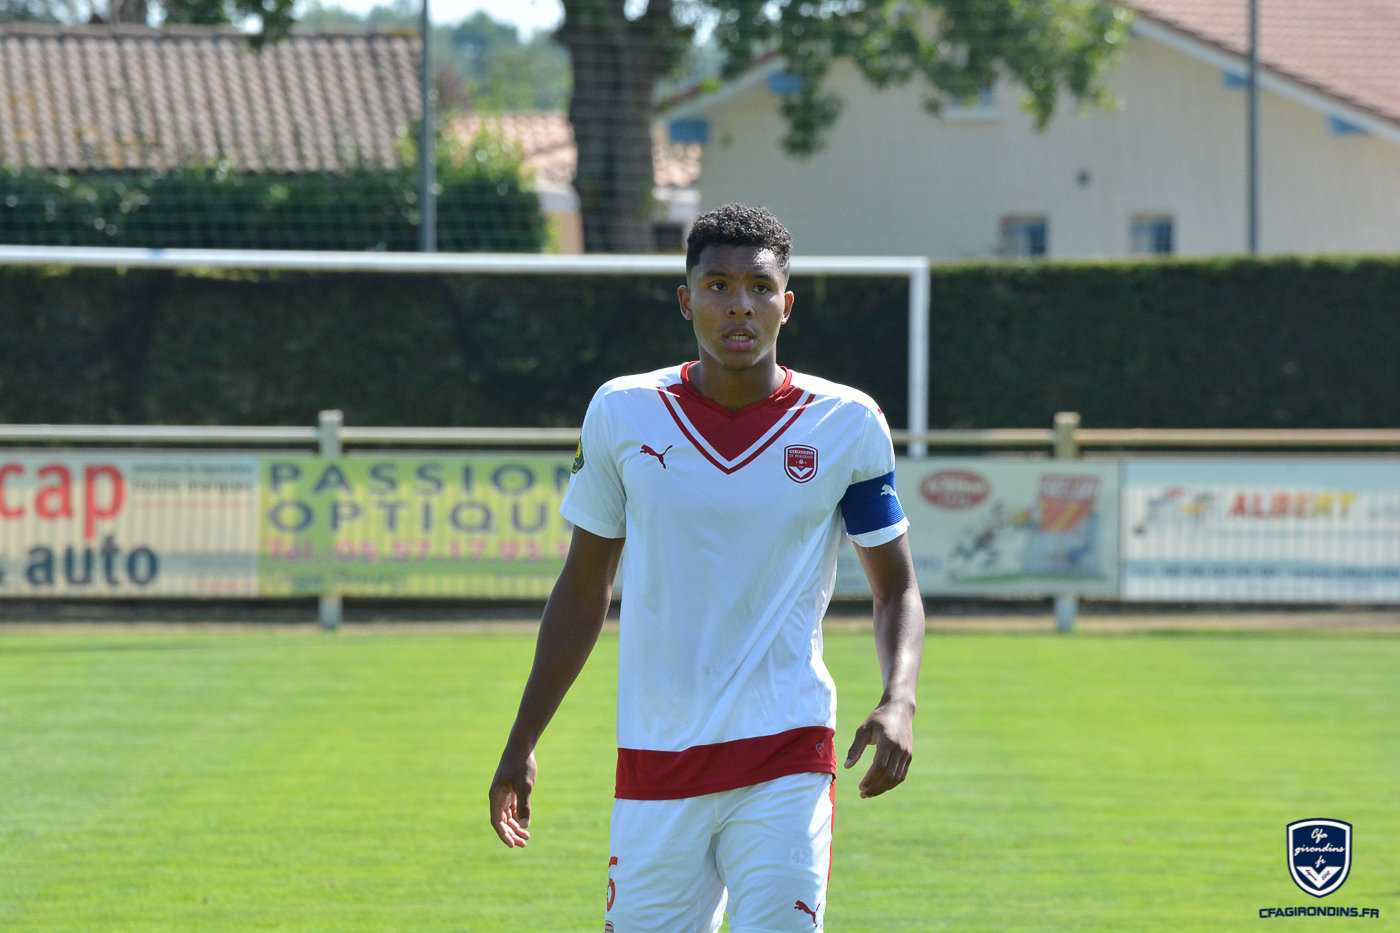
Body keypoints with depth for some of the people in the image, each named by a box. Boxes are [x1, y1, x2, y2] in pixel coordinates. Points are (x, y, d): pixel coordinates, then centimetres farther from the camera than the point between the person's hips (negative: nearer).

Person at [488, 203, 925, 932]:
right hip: (655, 758, 2)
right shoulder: (623, 414, 2)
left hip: (785, 762, -2)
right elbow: (583, 590, 12)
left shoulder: (846, 425, -1)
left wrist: (898, 701, -13)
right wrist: (521, 743, 10)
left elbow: (896, 590, 7)